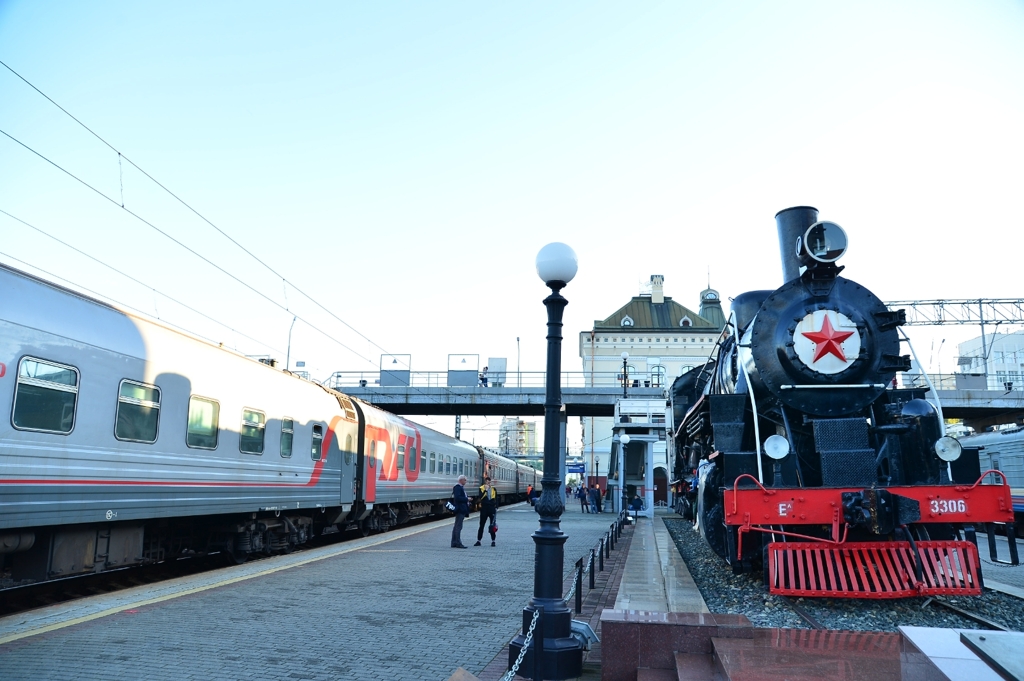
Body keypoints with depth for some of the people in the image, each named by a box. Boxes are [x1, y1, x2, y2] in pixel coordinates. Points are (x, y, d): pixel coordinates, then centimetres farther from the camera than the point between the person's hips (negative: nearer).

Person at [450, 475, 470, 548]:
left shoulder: (460, 487, 19)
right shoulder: (457, 487, -13)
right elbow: (457, 498, -24)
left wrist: (467, 499, 11)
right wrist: (466, 499, -17)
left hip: (461, 510, 11)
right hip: (460, 510, -11)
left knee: (456, 526, 12)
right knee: (458, 526, -9)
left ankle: (454, 543, 16)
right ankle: (458, 543, -9)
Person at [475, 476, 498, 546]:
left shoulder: (493, 489, 7)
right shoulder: (481, 488, 0)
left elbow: (496, 499, 10)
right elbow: (480, 497, -16)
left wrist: (496, 507, 2)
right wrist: (485, 490, -22)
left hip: (492, 508, 2)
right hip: (484, 508, -1)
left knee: (493, 525, 4)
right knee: (481, 525, 3)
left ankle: (493, 541, 13)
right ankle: (478, 541, 9)